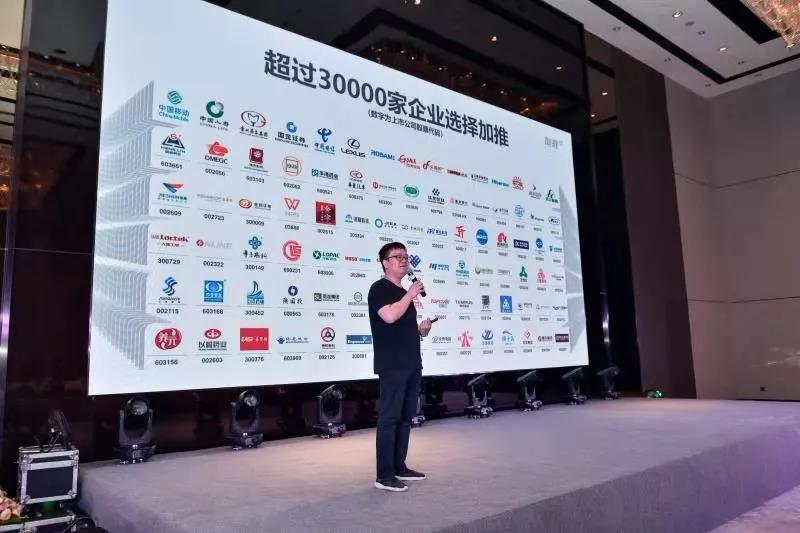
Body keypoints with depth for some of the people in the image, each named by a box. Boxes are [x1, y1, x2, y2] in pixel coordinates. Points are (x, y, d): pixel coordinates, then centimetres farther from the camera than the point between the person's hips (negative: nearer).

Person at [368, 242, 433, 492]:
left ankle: (399, 467, 21)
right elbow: (389, 316, -24)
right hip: (392, 365, -9)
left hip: (412, 363, 9)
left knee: (406, 417, 12)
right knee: (389, 418, -7)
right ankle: (384, 475, -1)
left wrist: (421, 329, 9)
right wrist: (411, 294, -13)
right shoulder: (379, 288, -5)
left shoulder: (404, 292, 20)